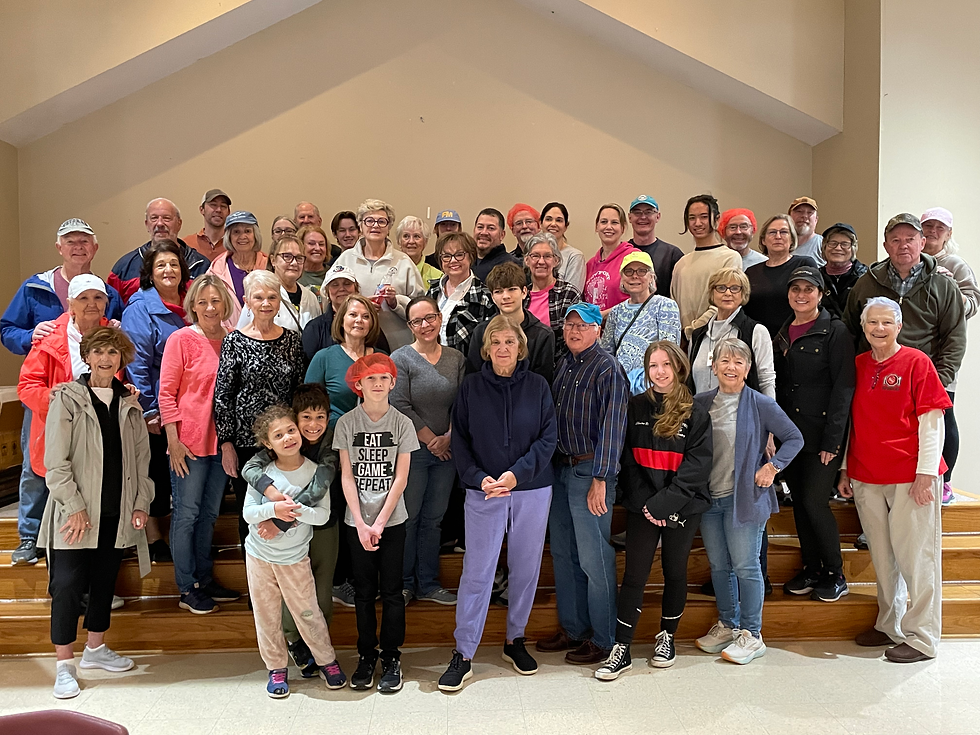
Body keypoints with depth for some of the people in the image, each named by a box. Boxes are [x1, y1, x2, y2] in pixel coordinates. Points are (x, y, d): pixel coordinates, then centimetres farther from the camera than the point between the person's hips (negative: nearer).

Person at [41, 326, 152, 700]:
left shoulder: (129, 403, 8)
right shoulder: (67, 398, -5)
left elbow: (141, 457, 11)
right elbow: (56, 461, -9)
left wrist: (141, 502, 4)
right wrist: (74, 507, -13)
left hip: (117, 511, 4)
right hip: (76, 511, -4)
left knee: (105, 581, 14)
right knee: (67, 584, -3)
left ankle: (96, 648, 30)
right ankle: (65, 665, 10)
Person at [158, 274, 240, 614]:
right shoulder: (181, 339, -7)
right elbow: (166, 393, -8)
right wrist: (173, 440, -12)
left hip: (222, 440, 5)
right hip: (189, 442, -5)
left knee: (210, 513, 15)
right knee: (187, 514, 4)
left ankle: (205, 579, 29)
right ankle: (187, 589, 15)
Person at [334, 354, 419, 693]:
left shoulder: (402, 423, -2)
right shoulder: (346, 423, 0)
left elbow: (401, 478, -4)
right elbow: (347, 476, -2)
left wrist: (380, 523, -9)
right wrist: (361, 523, -9)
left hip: (392, 520, -1)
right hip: (357, 522, 1)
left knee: (391, 590, 3)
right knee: (364, 591, 8)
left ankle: (392, 658, 15)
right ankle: (366, 655, 22)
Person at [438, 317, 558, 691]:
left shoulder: (537, 386, 2)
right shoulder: (472, 386, 2)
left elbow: (548, 437, -2)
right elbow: (460, 439, 1)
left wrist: (518, 473, -14)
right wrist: (479, 478, -12)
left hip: (532, 490, 1)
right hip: (483, 491, -1)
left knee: (526, 567, 10)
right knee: (477, 570, -1)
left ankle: (515, 641, 29)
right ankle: (463, 655, 9)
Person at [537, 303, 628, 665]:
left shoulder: (607, 368, -9)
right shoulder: (563, 365, 14)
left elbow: (611, 427, -15)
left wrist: (600, 479, -19)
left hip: (590, 471, -8)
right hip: (560, 469, 8)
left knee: (594, 558, -3)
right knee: (563, 553, 14)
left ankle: (603, 639, 11)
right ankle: (572, 629, 27)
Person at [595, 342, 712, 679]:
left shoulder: (695, 413, -2)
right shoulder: (635, 407, 4)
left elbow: (697, 465, -9)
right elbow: (628, 460, 3)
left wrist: (664, 503, -17)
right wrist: (645, 502, -8)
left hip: (683, 508, -1)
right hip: (642, 507, 1)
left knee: (675, 572, 13)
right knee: (634, 575, 0)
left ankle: (667, 637, 32)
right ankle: (622, 650, 6)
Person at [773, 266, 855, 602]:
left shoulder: (835, 331, -6)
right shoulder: (782, 334, 12)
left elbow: (844, 387, -11)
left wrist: (832, 439, -16)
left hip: (821, 435, -6)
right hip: (789, 433, 6)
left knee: (814, 501, -6)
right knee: (799, 501, 10)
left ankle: (835, 575, 12)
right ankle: (811, 569, 24)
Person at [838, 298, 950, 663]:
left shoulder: (916, 362, -4)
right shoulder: (858, 365, 9)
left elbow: (931, 423, -7)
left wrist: (926, 473, -12)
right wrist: (845, 468, 11)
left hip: (909, 478, -4)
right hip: (866, 478, 5)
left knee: (914, 555, 1)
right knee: (882, 557, 11)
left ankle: (921, 637, 12)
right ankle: (889, 626, 24)